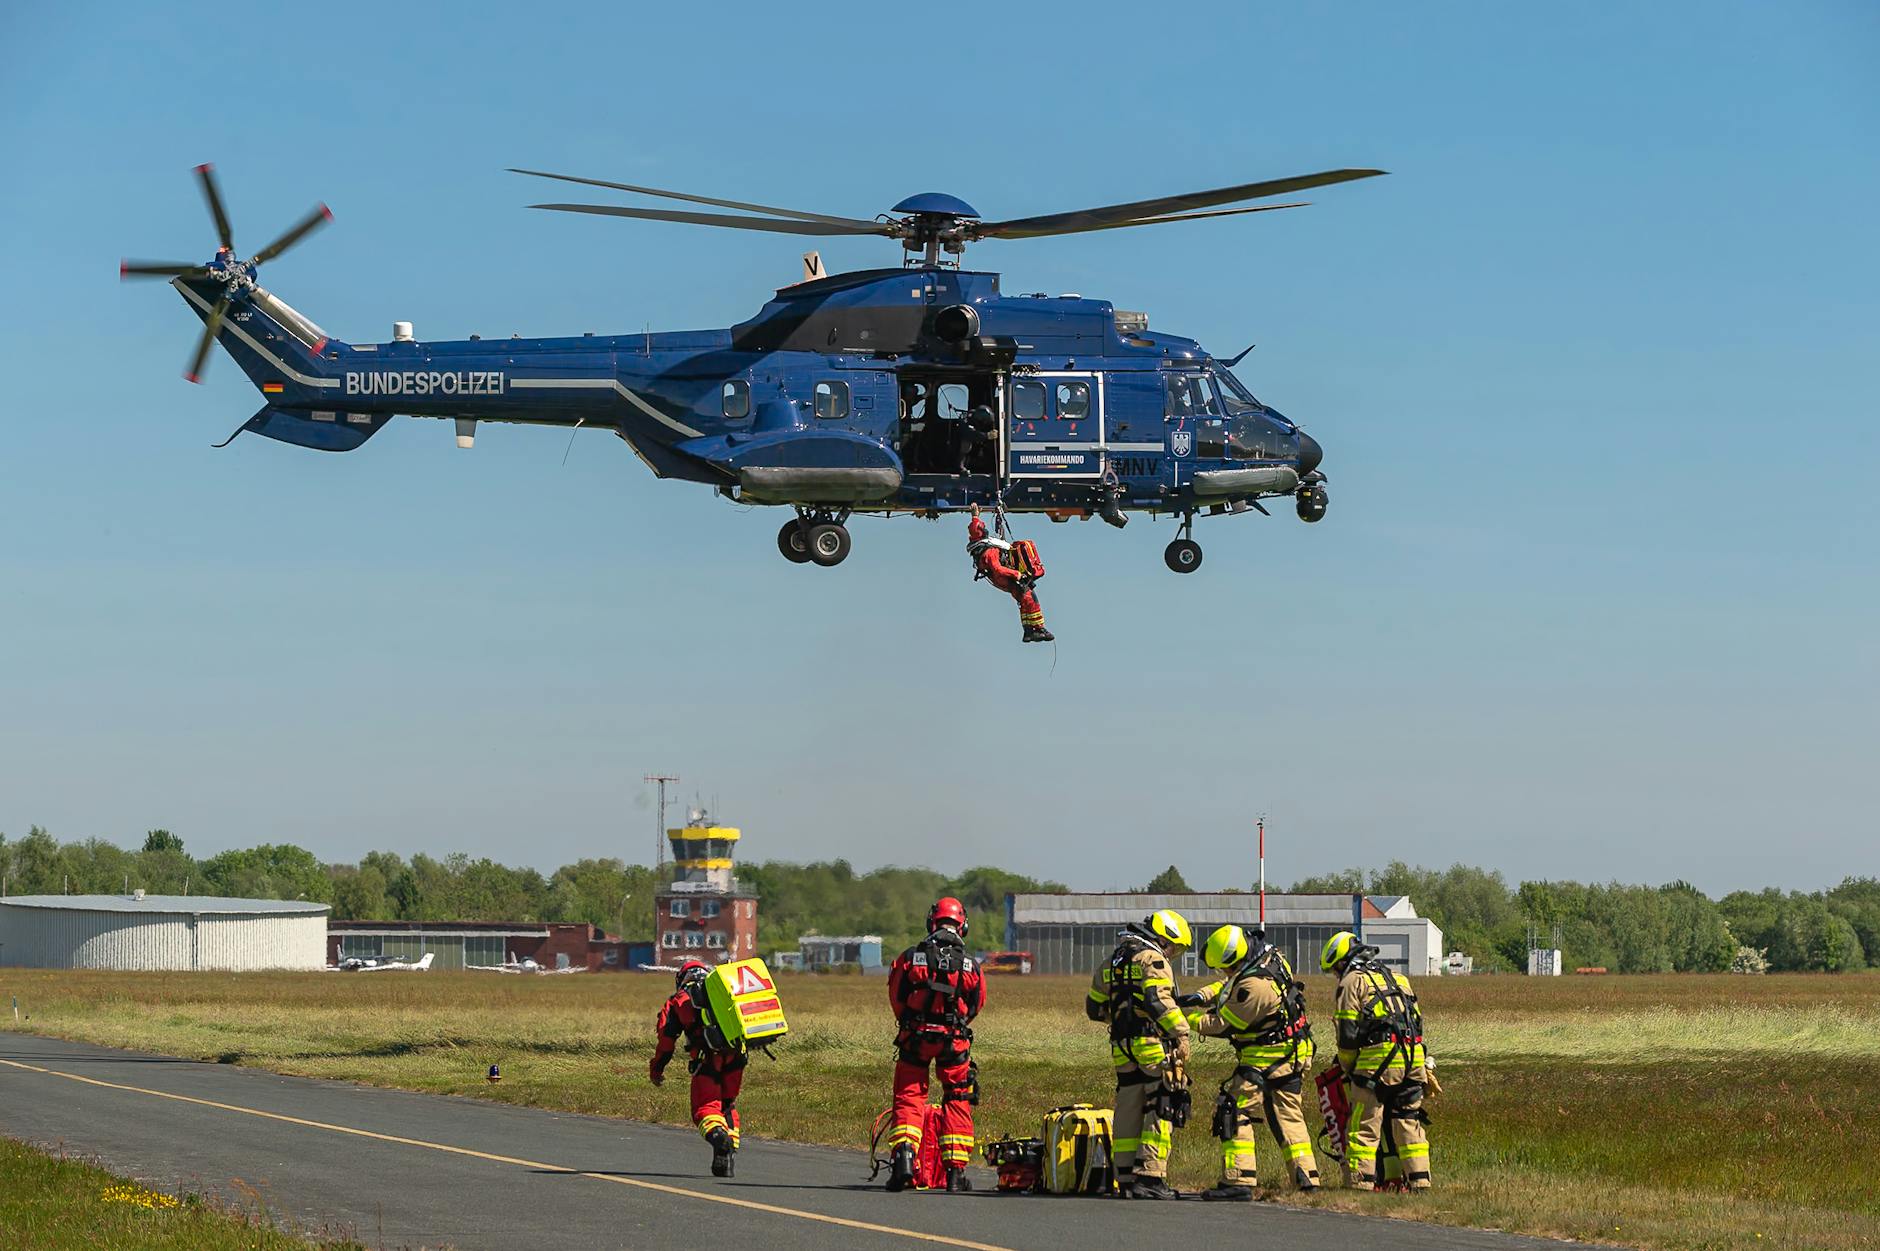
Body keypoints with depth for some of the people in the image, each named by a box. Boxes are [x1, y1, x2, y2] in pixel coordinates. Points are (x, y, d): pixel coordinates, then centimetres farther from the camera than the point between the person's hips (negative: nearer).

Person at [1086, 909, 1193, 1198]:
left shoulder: (1111, 963, 20)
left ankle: (1127, 1180, 12)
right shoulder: (1153, 959, -6)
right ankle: (1150, 1177, -12)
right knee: (1159, 1112, -6)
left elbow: (1094, 1007, 25)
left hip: (1122, 1049, 8)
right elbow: (1158, 1000, -21)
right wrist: (1181, 1033, -20)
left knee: (1128, 1114, 10)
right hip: (1154, 1045, -8)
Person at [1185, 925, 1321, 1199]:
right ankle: (1308, 1180, 13)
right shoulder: (1270, 957, 2)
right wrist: (1201, 996, 0)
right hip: (1293, 1054, 10)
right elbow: (1229, 986, 15)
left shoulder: (1254, 986, -27)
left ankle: (1238, 1180, -11)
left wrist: (1187, 1019, -7)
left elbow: (1223, 1025, -17)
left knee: (1235, 1112, -6)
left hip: (1263, 1058, -10)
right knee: (1288, 1117, 14)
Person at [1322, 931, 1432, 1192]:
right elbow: (1416, 1022, 23)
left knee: (1365, 1125, -4)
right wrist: (1426, 1070, 24)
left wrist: (1347, 1068, 9)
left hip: (1378, 1059, -7)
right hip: (1413, 1058, 7)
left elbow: (1348, 1032, -4)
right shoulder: (1398, 979, 25)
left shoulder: (1352, 981, 3)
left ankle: (1361, 1182, -8)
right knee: (1408, 1122, 12)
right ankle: (1419, 1180, 9)